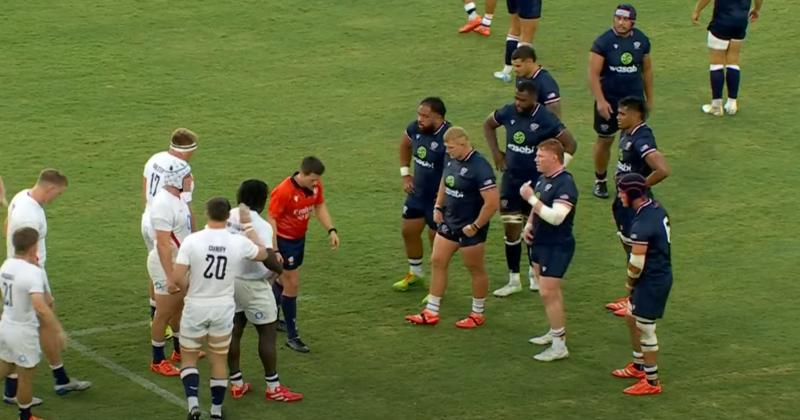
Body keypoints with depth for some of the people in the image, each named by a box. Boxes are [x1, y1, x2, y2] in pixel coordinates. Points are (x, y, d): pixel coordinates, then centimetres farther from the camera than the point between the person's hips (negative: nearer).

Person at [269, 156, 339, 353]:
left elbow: (320, 207, 8)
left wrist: (331, 230, -3)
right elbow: (271, 219, -22)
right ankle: (292, 336, 4)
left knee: (286, 280, 23)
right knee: (292, 285, -5)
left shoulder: (315, 186, -9)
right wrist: (274, 251, -25)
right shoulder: (283, 191, -28)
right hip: (284, 240, -7)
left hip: (300, 238, 7)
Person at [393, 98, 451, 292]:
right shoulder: (415, 128, -9)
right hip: (418, 192, 7)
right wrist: (405, 174, 11)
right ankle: (415, 272, 40)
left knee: (436, 239, 6)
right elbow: (405, 144, 14)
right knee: (409, 231, 18)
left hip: (439, 198, -7)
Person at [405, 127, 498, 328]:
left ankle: (477, 315, 23)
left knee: (475, 269, 7)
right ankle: (431, 313, 17)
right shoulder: (451, 160, 1)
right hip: (449, 222, 8)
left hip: (469, 228, -8)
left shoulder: (480, 168, -25)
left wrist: (476, 226, -21)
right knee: (437, 261, 9)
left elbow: (492, 202, -26)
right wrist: (438, 207, 12)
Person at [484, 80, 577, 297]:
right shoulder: (509, 112, -6)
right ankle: (513, 280, 11)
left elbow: (570, 144, -11)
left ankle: (535, 273, 30)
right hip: (511, 180, 3)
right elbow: (488, 124, 15)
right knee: (511, 230, 3)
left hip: (536, 182, -3)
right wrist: (496, 152, 7)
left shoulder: (546, 119, -18)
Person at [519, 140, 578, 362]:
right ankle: (555, 332, 32)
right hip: (540, 243, 10)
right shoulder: (543, 179, 8)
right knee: (550, 291, 19)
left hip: (557, 247, -10)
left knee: (548, 293, -10)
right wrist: (529, 225, 6)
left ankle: (559, 346, -5)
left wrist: (530, 198, -28)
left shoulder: (565, 184, -22)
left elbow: (556, 217, -32)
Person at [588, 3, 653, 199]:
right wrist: (600, 101, -22)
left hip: (634, 98, 3)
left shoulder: (641, 40, 0)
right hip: (609, 100, -3)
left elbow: (647, 70, 12)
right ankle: (600, 181, 25)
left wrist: (649, 99, 14)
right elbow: (593, 73, -14)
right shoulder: (603, 42, -13)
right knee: (604, 140, 8)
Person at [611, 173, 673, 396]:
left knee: (645, 329, 2)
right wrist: (634, 280, 12)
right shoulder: (658, 209, 3)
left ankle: (652, 381, 13)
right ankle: (639, 365, 40)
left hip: (652, 280, -10)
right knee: (632, 318, 24)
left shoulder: (642, 224, -27)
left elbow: (637, 262, -23)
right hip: (662, 272, 10)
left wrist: (630, 282, -3)